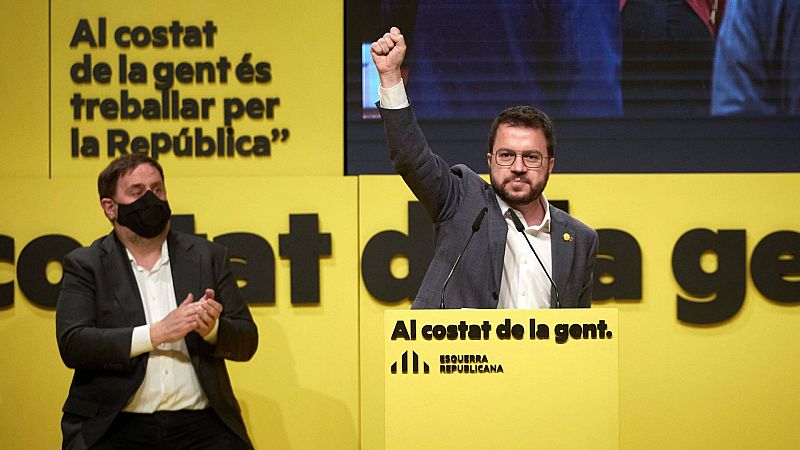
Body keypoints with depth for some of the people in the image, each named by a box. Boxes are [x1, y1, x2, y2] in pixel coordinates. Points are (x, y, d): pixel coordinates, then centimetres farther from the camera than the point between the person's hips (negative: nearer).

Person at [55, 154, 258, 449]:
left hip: (200, 424, 2)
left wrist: (213, 329, -11)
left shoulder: (208, 257, 14)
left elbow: (247, 341, 12)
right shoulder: (85, 265, 7)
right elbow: (72, 344, -6)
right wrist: (157, 333, -13)